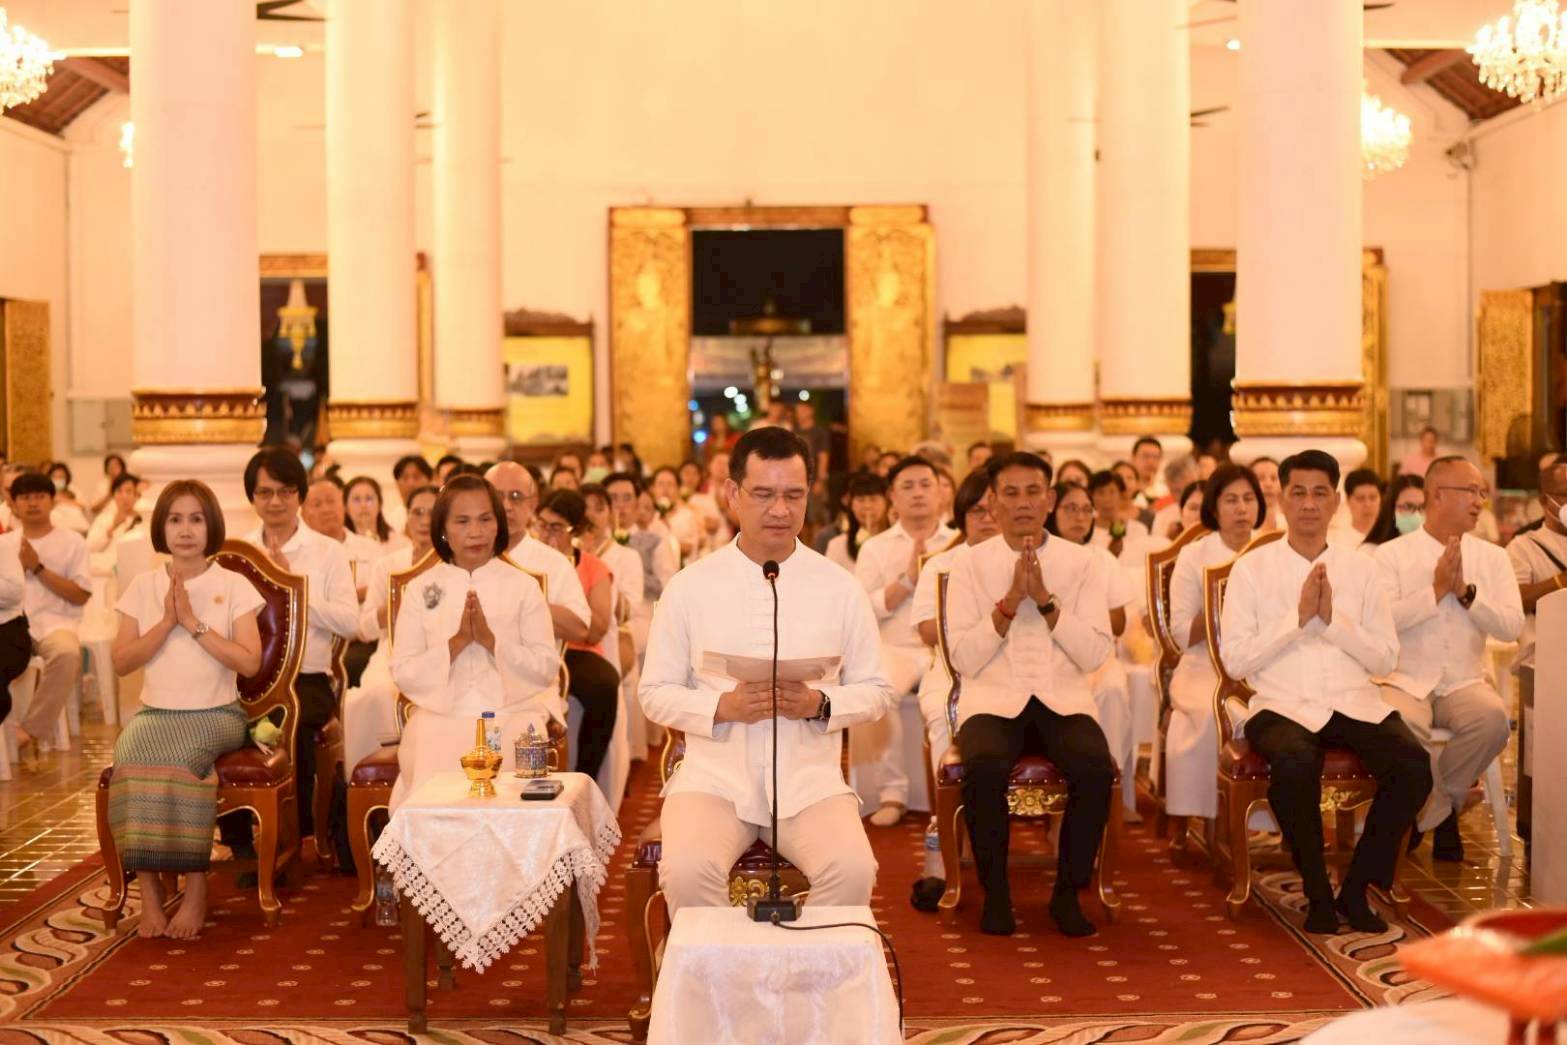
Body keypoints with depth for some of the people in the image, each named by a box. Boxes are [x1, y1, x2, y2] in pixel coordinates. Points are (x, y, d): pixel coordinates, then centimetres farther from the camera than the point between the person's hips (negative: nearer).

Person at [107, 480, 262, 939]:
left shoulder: (234, 586, 1)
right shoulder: (143, 586, 9)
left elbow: (250, 662, -9)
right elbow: (121, 661, 3)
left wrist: (194, 622, -13)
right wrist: (166, 622, -10)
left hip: (216, 713, -2)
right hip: (155, 712, 2)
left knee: (179, 754, -34)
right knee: (131, 749, -31)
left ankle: (196, 887, -20)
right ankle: (149, 889, -24)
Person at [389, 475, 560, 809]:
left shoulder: (523, 586, 6)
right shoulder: (423, 589, 7)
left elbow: (547, 668, -1)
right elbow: (402, 674, 0)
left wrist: (490, 640, -13)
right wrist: (457, 642, -13)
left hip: (511, 716, 0)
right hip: (440, 722, 0)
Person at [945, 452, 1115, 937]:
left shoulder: (1084, 564, 7)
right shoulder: (971, 565, 5)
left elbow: (1094, 656, -3)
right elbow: (963, 659, -3)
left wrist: (1046, 599, -13)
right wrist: (1009, 601, -13)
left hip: (1063, 699, 1)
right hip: (993, 699, -1)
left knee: (1096, 768, -30)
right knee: (984, 767, -34)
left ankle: (1068, 893, -9)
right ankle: (995, 893, -12)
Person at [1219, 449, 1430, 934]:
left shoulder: (1360, 569, 14)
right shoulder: (1251, 568, 6)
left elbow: (1385, 659, 8)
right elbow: (1234, 660, -2)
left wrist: (1333, 617, -7)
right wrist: (1299, 616, -9)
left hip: (1355, 703, 3)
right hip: (1283, 705, -3)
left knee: (1413, 764, -26)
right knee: (1295, 762, -37)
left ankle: (1357, 888, -7)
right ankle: (1317, 894, -14)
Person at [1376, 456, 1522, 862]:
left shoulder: (1493, 558, 10)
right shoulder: (1391, 555, 1)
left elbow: (1511, 626, -1)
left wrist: (1466, 593, -12)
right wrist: (1436, 590, -14)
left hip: (1466, 682, 3)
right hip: (1406, 682, -3)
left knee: (1493, 718, -31)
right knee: (1400, 723, -36)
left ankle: (1434, 802, -4)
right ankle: (1441, 813, -5)